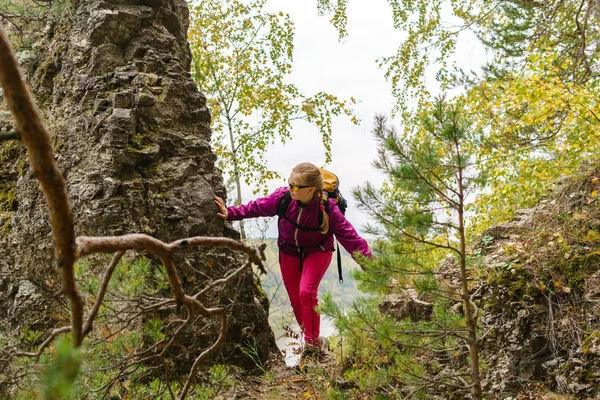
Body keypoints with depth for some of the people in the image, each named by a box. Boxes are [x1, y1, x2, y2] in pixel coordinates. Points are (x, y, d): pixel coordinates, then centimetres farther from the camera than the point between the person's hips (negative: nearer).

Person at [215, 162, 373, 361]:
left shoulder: (328, 208, -31)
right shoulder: (283, 197, -24)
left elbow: (347, 233, -30)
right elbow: (256, 207, -8)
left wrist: (367, 257, -37)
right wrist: (230, 213, -7)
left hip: (317, 252, -4)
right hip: (289, 252, 4)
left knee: (306, 292, -24)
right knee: (295, 299, 8)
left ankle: (312, 343, -7)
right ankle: (313, 341, 28)